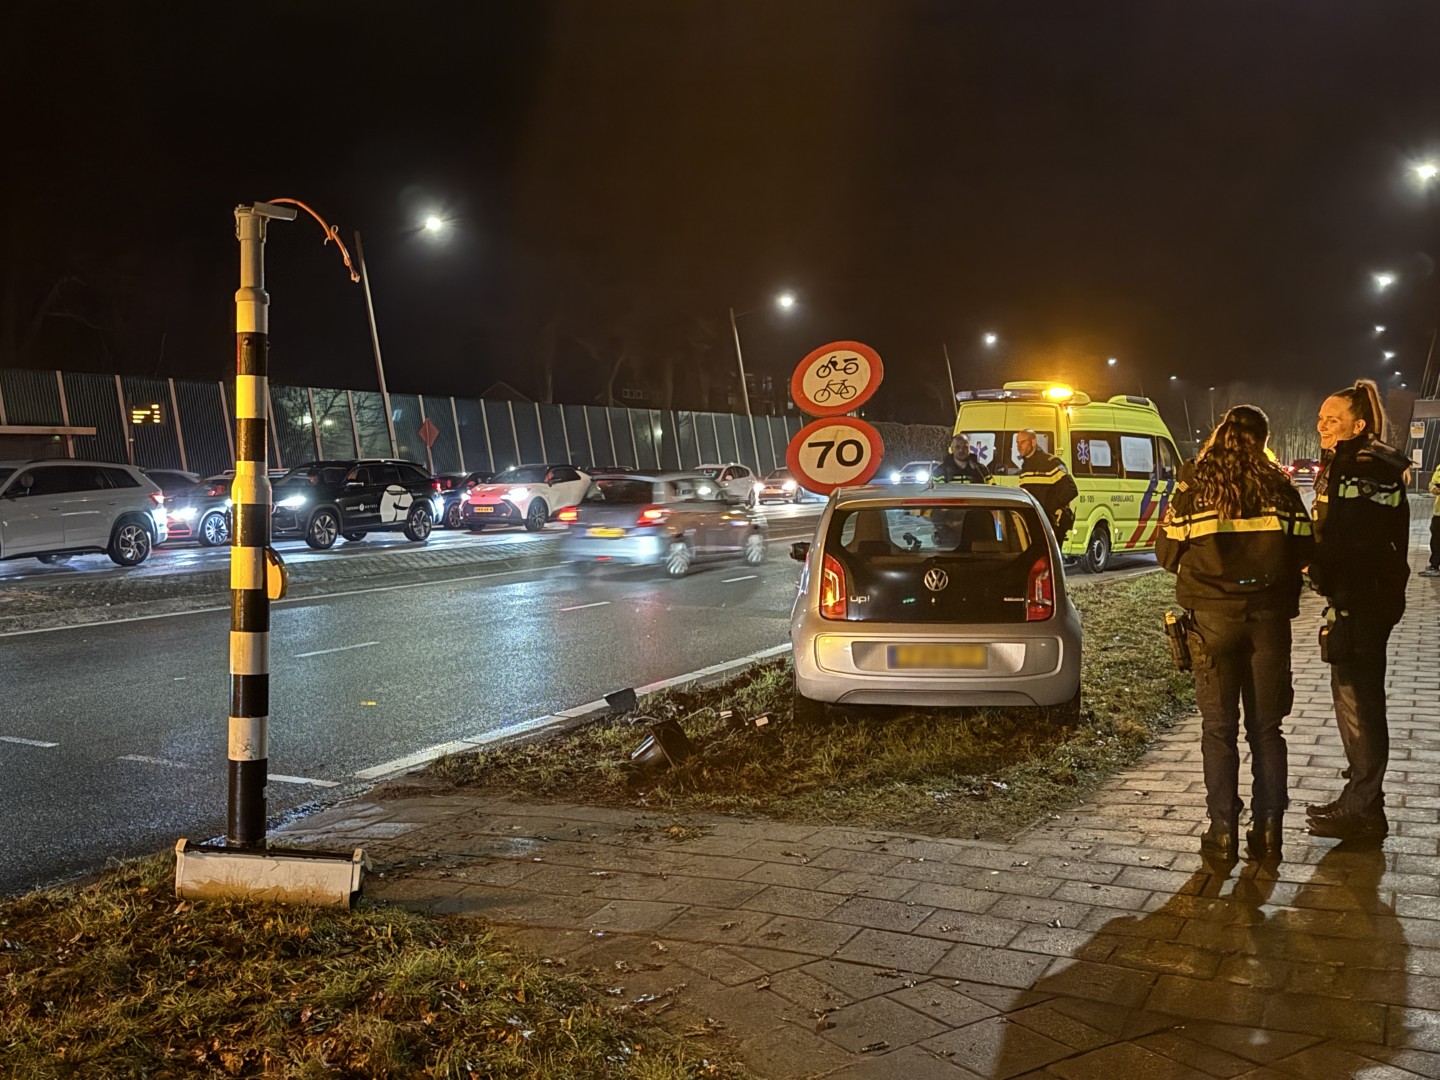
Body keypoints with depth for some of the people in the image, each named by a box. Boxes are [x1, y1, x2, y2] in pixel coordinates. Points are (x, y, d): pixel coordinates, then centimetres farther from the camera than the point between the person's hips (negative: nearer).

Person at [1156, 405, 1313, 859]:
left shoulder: (1195, 483, -4)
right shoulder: (1279, 485, 1)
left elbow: (1167, 551, -1)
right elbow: (1303, 551, 2)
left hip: (1213, 614, -2)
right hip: (1270, 615, 2)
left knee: (1219, 727, 6)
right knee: (1266, 727, 11)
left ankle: (1224, 830, 6)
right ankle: (1268, 830, 13)